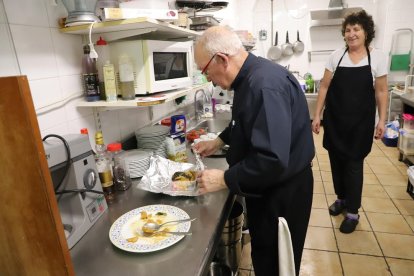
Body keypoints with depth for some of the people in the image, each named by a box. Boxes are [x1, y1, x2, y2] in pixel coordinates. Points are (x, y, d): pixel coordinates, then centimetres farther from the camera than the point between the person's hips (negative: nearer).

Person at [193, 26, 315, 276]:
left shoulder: (265, 85, -31)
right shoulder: (252, 76, 3)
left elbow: (272, 161, -35)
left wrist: (224, 179, -25)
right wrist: (219, 141, 9)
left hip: (283, 191, -9)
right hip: (265, 185, 9)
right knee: (263, 253, 27)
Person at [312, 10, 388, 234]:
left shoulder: (378, 57, -2)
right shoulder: (336, 56, 0)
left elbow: (381, 92, 2)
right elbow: (324, 87, 1)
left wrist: (382, 120, -3)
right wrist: (317, 115, -3)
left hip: (360, 121, -2)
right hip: (335, 118, 2)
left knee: (354, 163, 3)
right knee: (336, 160, 11)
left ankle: (353, 212, 17)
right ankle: (341, 198, 34)